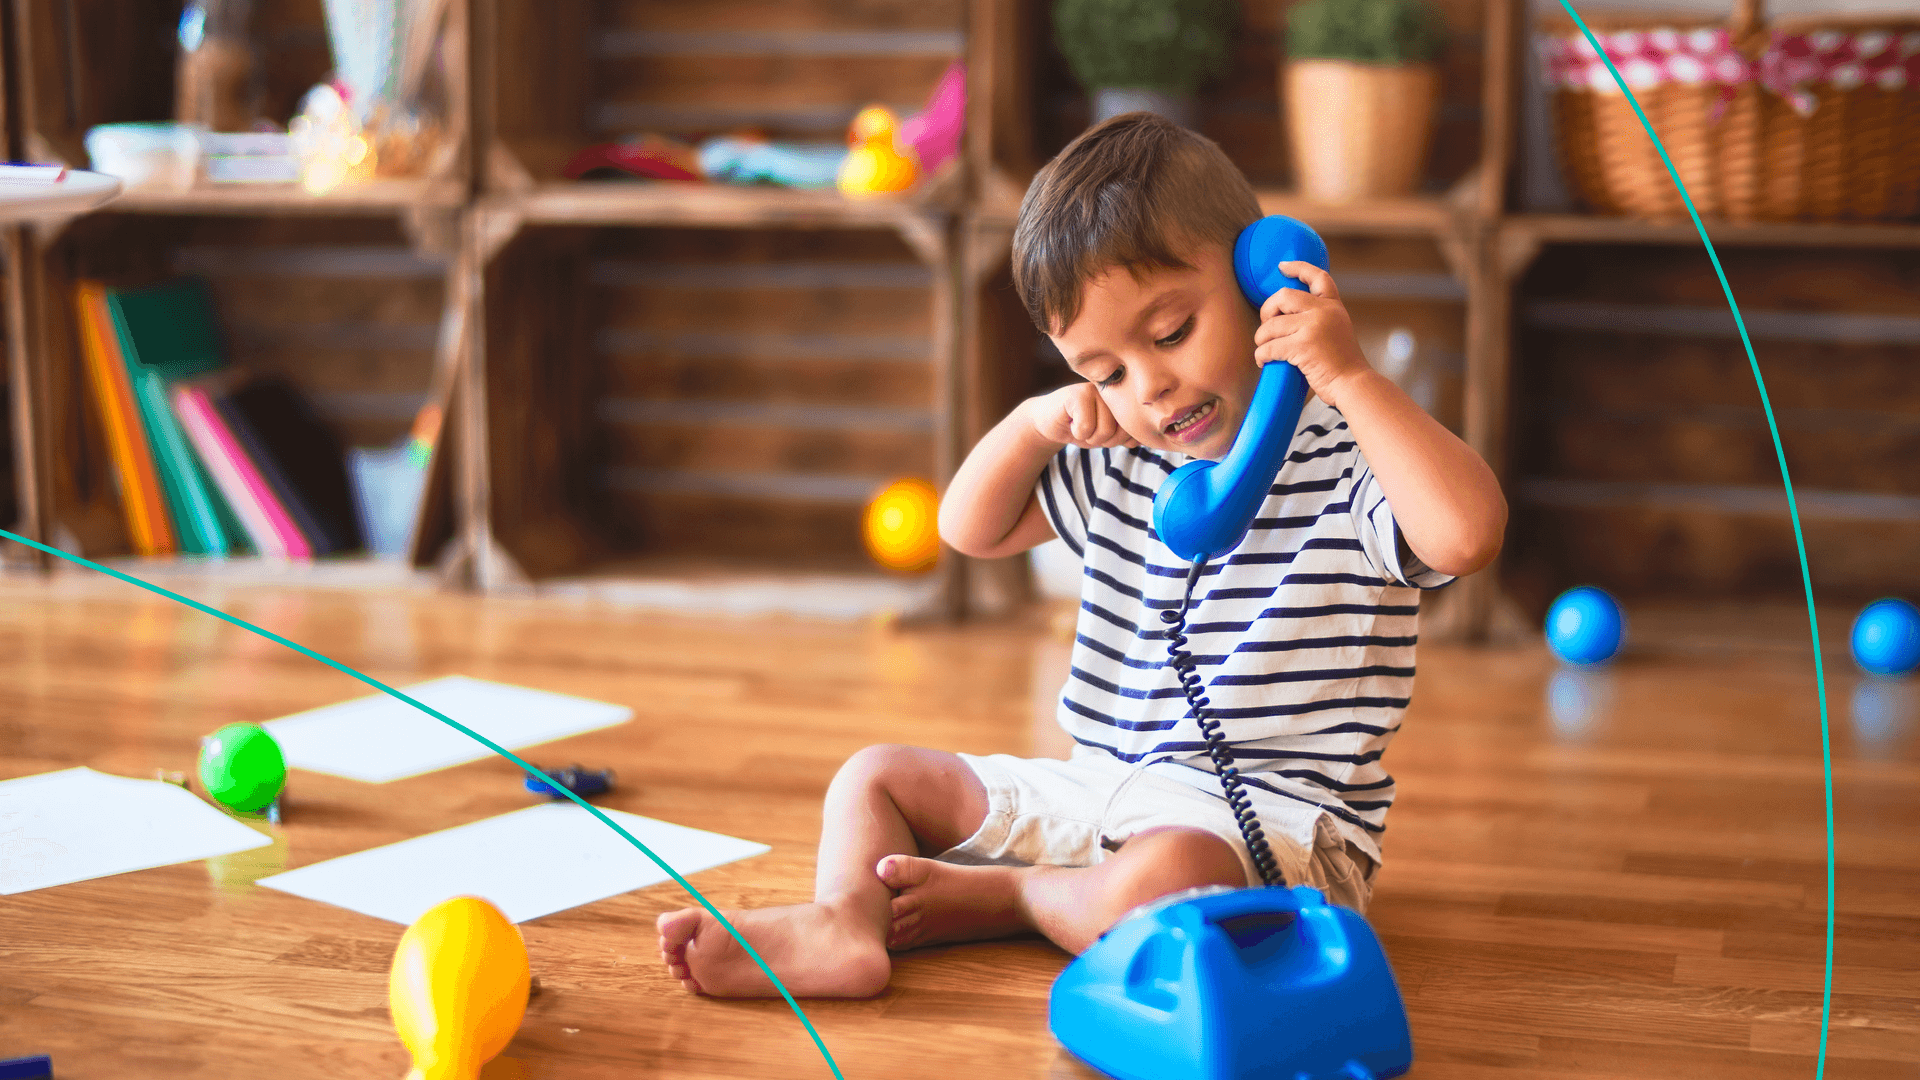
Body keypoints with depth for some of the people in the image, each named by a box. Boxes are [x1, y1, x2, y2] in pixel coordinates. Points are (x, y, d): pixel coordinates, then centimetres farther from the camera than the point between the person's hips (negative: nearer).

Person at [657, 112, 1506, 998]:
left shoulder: (1343, 459, -12)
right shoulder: (1122, 464, 11)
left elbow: (1468, 534, -32)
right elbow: (971, 530, 21)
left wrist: (1350, 377, -31)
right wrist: (1036, 421, 3)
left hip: (1270, 815, -7)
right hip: (1101, 791, 8)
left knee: (1156, 883, -40)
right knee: (878, 775, 7)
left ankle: (995, 898, -12)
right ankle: (840, 923, -22)